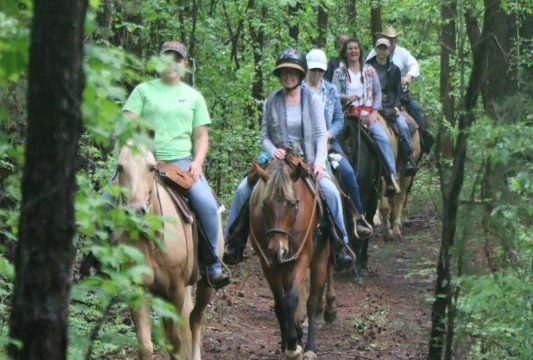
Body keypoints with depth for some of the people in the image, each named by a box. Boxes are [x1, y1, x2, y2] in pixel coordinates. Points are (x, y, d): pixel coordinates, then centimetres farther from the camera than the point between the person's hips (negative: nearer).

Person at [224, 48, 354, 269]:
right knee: (243, 189, -17)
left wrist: (319, 162, -18)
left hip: (307, 161, -2)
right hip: (277, 159, 2)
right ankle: (232, 240, -5)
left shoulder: (313, 100, 1)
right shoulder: (271, 102, 5)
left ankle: (341, 244, -14)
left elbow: (321, 135, -3)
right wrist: (273, 151, -14)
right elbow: (264, 136, 8)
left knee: (330, 191, -27)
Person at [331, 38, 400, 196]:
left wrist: (375, 112, -1)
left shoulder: (369, 71, 13)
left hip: (368, 113, 1)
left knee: (383, 137, -24)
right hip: (348, 113, -1)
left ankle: (392, 176, -24)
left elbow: (378, 93, 12)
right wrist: (346, 97, -20)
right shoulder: (339, 72, 9)